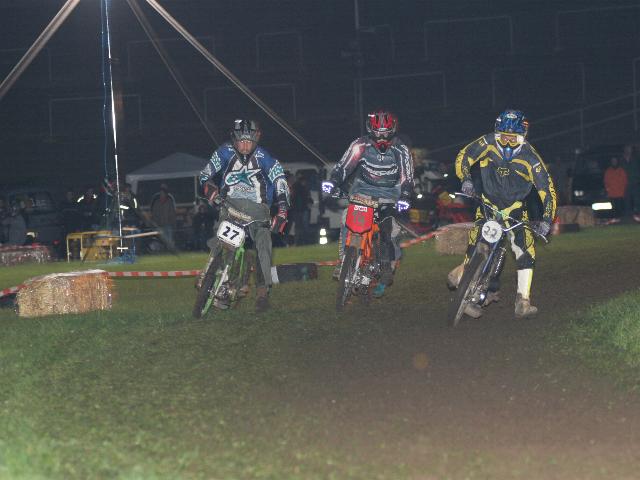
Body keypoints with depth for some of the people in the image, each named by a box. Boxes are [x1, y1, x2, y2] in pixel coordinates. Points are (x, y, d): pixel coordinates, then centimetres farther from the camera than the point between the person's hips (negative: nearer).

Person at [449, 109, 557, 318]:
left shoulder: (530, 158, -21)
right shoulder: (487, 143, -19)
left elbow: (547, 189, -20)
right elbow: (463, 157, -8)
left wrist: (547, 220, -31)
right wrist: (466, 179, -27)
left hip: (514, 207, 0)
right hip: (487, 202, 0)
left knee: (526, 250, -13)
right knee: (476, 244, -18)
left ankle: (523, 301, -10)